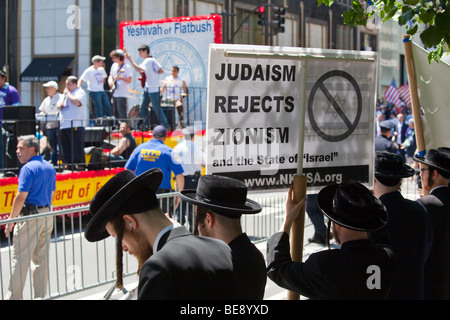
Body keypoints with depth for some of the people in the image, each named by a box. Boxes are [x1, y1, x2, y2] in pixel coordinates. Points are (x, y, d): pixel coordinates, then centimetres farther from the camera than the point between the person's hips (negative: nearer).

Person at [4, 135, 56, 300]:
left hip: (30, 216, -8)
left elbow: (21, 197, -16)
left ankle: (13, 296, -3)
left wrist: (11, 220, -10)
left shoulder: (28, 168, -13)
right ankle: (41, 295, 15)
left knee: (19, 258, -4)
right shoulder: (49, 168, 13)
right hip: (47, 216, 8)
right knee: (41, 258, 12)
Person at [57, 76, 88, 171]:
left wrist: (68, 93, -9)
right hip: (64, 125, 9)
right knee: (66, 148, 8)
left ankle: (81, 164, -8)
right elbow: (58, 106, 28)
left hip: (76, 125, -8)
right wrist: (60, 105, 4)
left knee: (77, 146, -10)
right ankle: (69, 164, 13)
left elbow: (76, 102, -23)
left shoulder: (80, 92, -3)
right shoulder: (65, 93, 24)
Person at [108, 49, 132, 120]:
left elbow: (129, 80, -11)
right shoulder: (114, 65, 12)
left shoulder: (126, 67, -9)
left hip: (122, 94, -8)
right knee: (115, 113, 11)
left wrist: (120, 78, -24)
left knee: (122, 114, -11)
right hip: (114, 93, 8)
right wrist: (110, 81, 3)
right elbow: (111, 76, 24)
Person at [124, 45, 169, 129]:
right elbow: (162, 71, 12)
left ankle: (165, 126, 1)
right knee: (143, 108, 8)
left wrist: (130, 59, -26)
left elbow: (139, 69, -30)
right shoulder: (152, 60, 14)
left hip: (153, 89, -10)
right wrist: (152, 74, 8)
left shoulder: (148, 61, -15)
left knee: (156, 108, -5)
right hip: (147, 88, 10)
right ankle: (146, 125, 13)